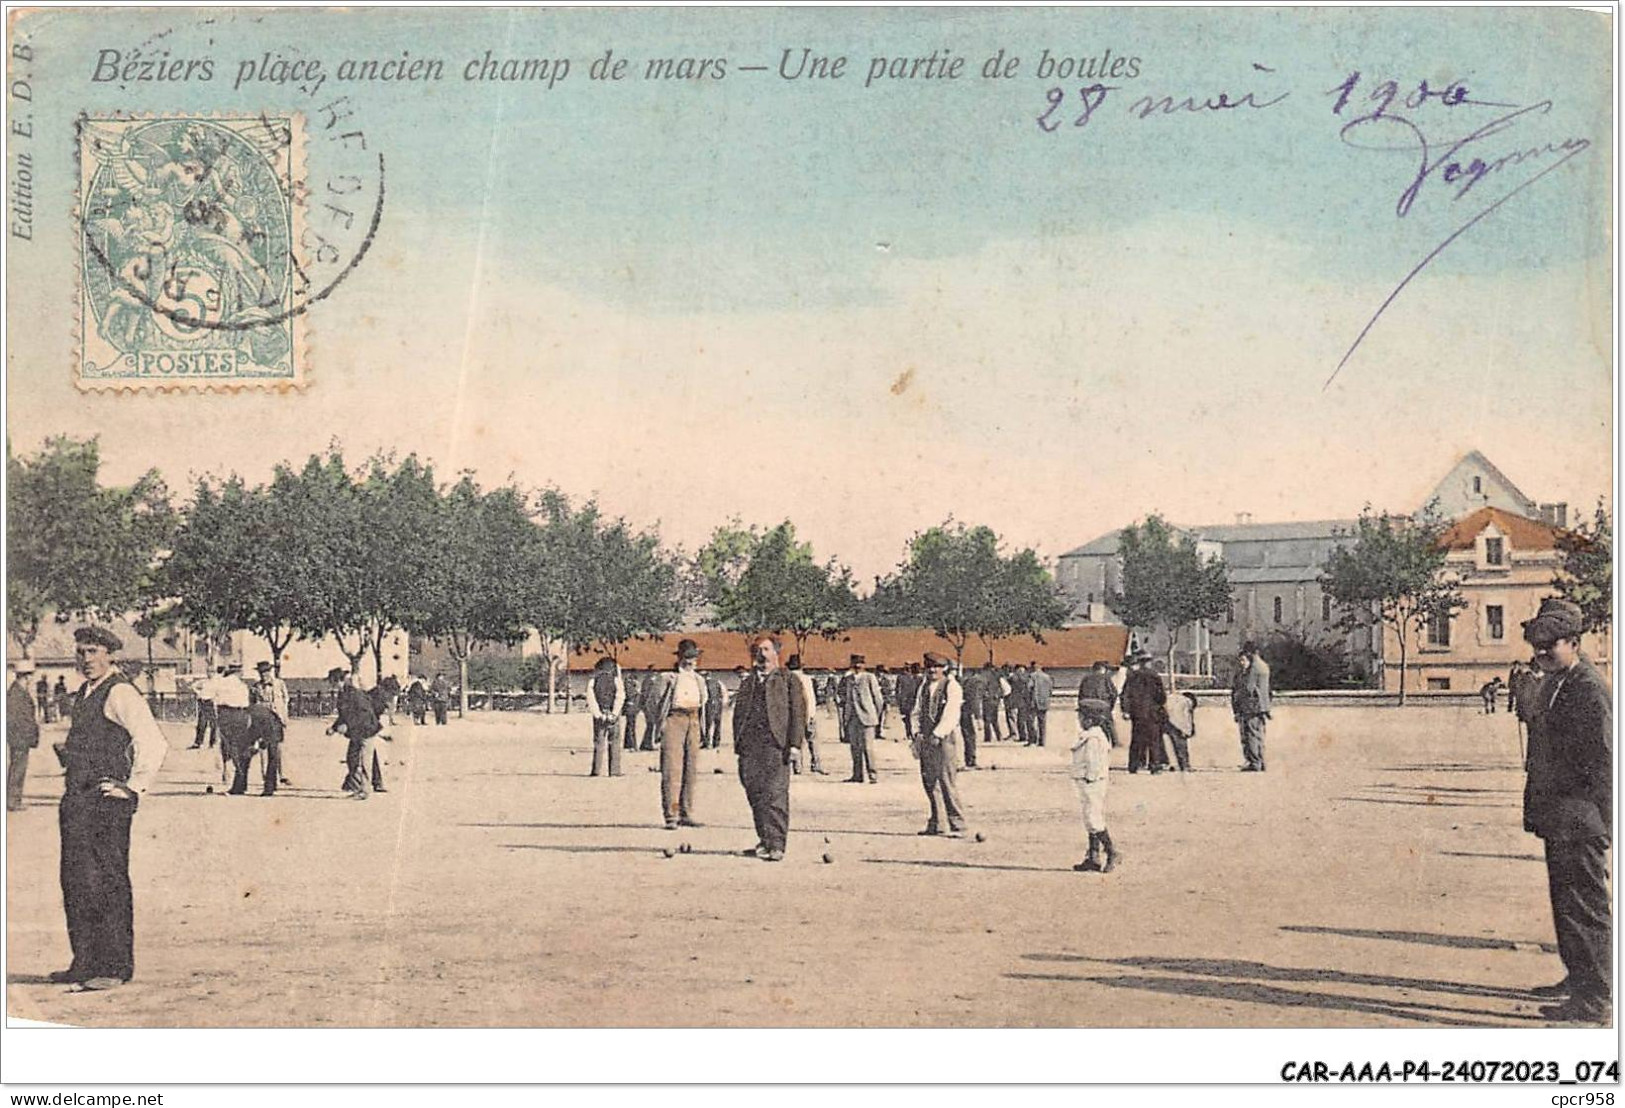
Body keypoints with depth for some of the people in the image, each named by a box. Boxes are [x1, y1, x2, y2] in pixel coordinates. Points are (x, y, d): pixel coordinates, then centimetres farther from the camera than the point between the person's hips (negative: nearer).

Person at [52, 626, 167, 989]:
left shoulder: (120, 693, -11)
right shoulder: (84, 694, 17)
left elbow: (154, 743, -20)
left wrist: (134, 787, -17)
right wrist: (65, 754, 18)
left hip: (107, 801, -10)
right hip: (77, 802, 10)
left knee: (108, 883, -7)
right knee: (75, 882, 13)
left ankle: (115, 966, -3)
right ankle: (86, 963, 21)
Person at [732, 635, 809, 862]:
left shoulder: (787, 680, 8)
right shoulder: (748, 682, 21)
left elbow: (798, 711, 1)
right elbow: (738, 712, 21)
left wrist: (794, 743, -8)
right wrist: (738, 743, 11)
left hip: (775, 744, -5)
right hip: (749, 746, 5)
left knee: (775, 795, -10)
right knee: (755, 796, 5)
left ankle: (776, 845, -10)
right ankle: (765, 841, 15)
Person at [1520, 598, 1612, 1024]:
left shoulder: (1590, 690, -16)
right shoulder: (1552, 686, 14)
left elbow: (1603, 763, -19)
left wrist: (1598, 823, -20)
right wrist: (1536, 809, 20)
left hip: (1580, 823, -10)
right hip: (1558, 821, 10)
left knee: (1585, 906, -4)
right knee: (1564, 900, 18)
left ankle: (1593, 1000, 3)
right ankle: (1579, 977, 31)